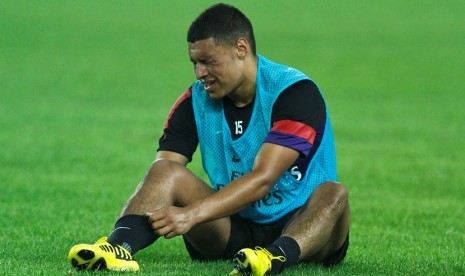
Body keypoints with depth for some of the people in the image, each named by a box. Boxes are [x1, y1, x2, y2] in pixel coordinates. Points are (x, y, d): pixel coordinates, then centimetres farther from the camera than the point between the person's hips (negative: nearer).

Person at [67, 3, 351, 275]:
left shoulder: (295, 92, -15)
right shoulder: (195, 102, 0)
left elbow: (262, 179, -26)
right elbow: (161, 173, -8)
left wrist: (192, 214, -35)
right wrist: (128, 227, -28)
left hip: (297, 228, -3)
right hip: (233, 229, 4)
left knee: (333, 194, -34)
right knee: (166, 170, -17)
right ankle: (119, 246, -45)